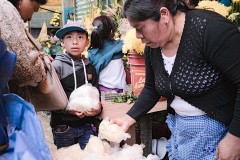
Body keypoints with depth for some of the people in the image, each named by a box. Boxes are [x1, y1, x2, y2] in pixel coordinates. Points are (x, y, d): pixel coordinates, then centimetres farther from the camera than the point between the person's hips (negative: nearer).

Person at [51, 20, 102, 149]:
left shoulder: (90, 68, 8)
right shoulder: (57, 66, -6)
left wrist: (97, 108, -8)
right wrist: (68, 109, -25)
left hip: (87, 125, 4)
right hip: (64, 126, -4)